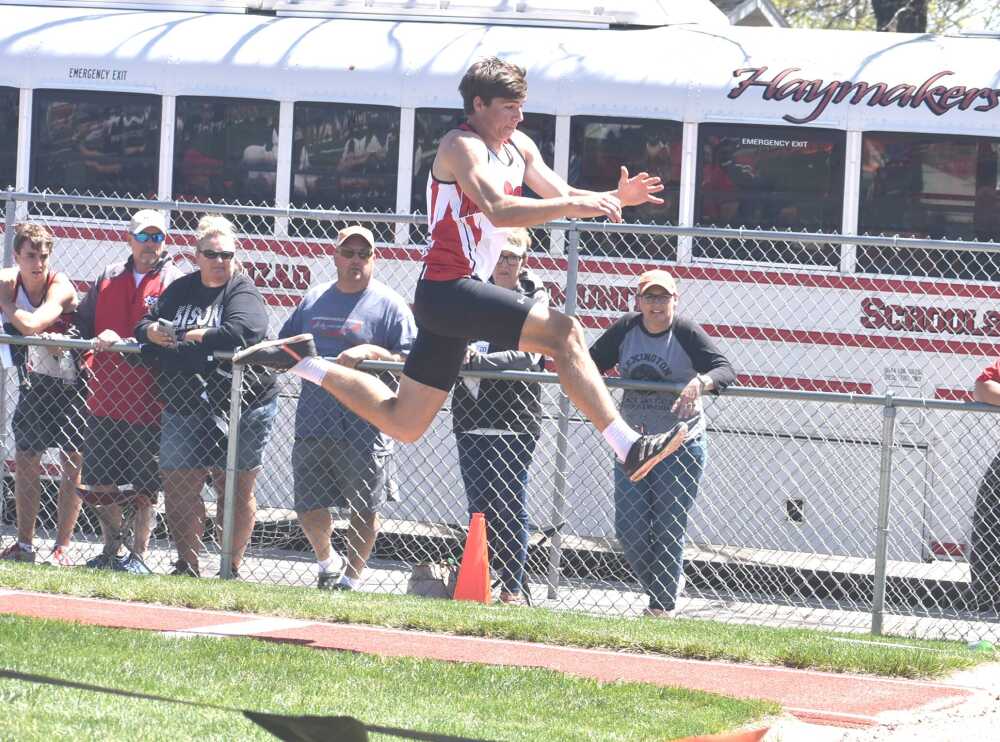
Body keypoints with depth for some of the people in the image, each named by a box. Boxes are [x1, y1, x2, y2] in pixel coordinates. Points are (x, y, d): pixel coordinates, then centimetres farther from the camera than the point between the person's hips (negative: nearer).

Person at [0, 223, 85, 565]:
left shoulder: (60, 287, -23)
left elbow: (30, 325, -36)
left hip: (71, 382, -6)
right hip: (36, 381, 6)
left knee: (73, 464, -6)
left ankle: (62, 547, -2)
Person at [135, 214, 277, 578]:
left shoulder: (244, 292, -3)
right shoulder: (181, 289, 14)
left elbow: (238, 331, -21)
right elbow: (144, 326, 13)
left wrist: (184, 337, -13)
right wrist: (154, 331, -13)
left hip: (241, 404, -4)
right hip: (184, 406, 4)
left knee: (236, 489, 2)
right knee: (179, 485, 1)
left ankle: (232, 567, 10)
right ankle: (187, 565, 10)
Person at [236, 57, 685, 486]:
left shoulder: (518, 147, 16)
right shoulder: (462, 146, -12)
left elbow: (562, 196, 19)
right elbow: (496, 209, -28)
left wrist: (614, 198, 0)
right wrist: (572, 206, -35)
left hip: (449, 298, 10)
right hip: (450, 288, -10)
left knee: (402, 423, 14)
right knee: (563, 332, -23)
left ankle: (302, 361, 22)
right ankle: (628, 446, -28)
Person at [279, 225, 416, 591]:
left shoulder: (390, 304, -1)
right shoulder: (314, 299, 15)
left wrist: (370, 352, -20)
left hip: (365, 424, -5)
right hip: (312, 421, 5)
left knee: (363, 508, 2)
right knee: (308, 505, 7)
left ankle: (352, 576, 16)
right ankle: (327, 561, 30)